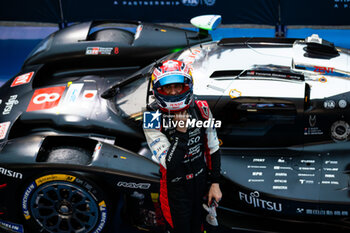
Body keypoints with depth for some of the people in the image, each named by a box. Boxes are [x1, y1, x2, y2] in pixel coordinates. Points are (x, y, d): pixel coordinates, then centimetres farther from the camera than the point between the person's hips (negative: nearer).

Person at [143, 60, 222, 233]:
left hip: (201, 181, 3)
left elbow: (213, 149, 1)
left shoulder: (201, 109, -9)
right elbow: (170, 164, -25)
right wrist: (181, 132, -32)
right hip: (176, 188, -3)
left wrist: (215, 183, 2)